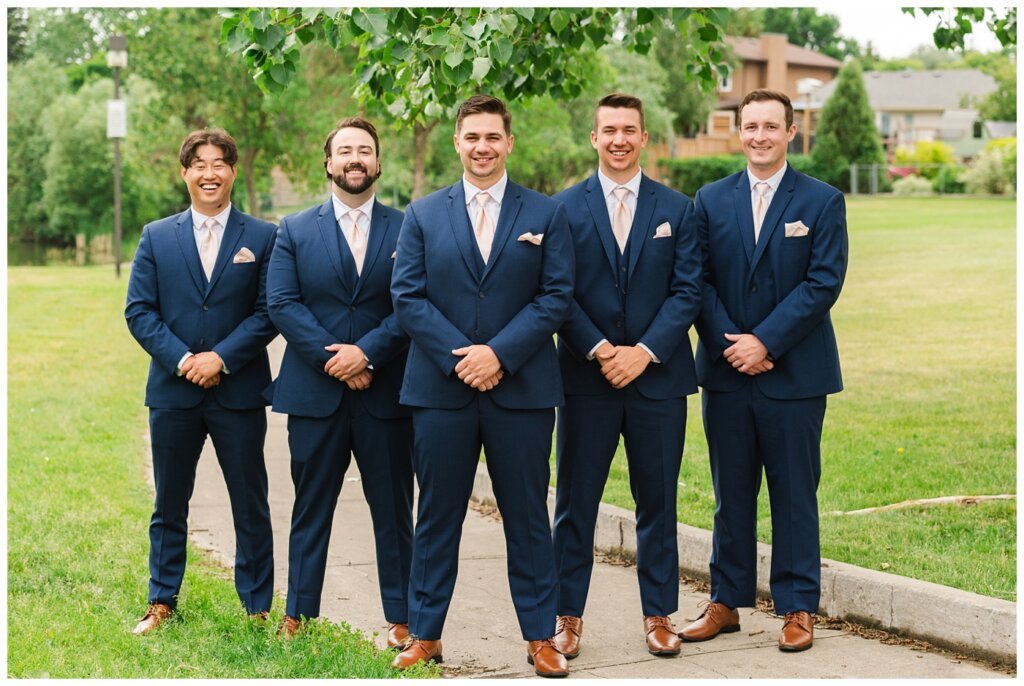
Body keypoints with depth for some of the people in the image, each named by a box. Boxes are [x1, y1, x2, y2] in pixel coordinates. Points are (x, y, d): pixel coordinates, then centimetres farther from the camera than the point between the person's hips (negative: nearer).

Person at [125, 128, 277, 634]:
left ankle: (258, 607, 14)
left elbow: (269, 312, -3)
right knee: (169, 505, 11)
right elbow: (138, 311, 1)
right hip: (173, 392, 1)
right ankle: (162, 601, 22)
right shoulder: (156, 237, 7)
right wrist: (182, 360, -12)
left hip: (239, 391, -1)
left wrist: (222, 357, -14)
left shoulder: (262, 237, 3)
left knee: (251, 506, 5)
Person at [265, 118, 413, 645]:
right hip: (315, 392, 0)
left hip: (386, 392, 0)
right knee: (311, 509, 7)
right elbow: (281, 303, -3)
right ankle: (297, 616, 15)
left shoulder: (405, 230, 5)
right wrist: (335, 360, -13)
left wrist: (366, 353, -15)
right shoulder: (295, 230, 7)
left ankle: (401, 618, 13)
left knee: (393, 511, 6)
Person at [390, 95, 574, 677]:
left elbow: (557, 297, -2)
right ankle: (425, 635, 16)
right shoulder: (424, 215, 7)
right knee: (437, 516, 7)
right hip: (440, 389, 1)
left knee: (528, 516, 6)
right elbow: (408, 297, 1)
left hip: (522, 388, -1)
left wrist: (500, 354, -13)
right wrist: (460, 358, -12)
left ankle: (541, 636, 14)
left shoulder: (546, 214, 5)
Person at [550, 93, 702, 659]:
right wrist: (600, 351, -13)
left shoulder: (676, 208, 6)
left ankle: (658, 614, 17)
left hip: (657, 376, 1)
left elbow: (687, 290, 0)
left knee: (658, 501, 7)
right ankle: (568, 616, 13)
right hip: (586, 378, -1)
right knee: (576, 502, 4)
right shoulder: (565, 208, 3)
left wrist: (645, 351, -11)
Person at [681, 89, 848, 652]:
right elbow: (699, 281, 3)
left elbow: (824, 283, -8)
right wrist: (729, 344, -10)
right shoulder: (711, 200, 8)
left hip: (794, 374, -2)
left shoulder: (823, 202, 0)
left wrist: (765, 342, -15)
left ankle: (798, 607, 12)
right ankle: (726, 601, 19)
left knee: (795, 495, 4)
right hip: (726, 373, 3)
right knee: (731, 495, 10)